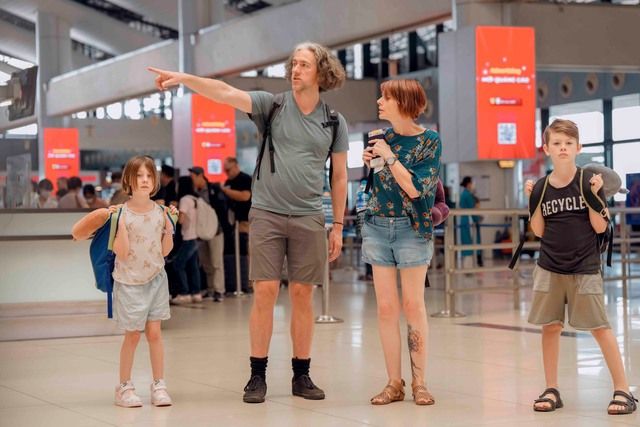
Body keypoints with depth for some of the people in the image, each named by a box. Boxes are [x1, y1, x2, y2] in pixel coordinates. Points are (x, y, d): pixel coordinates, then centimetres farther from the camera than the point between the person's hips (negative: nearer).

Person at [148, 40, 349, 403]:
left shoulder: (334, 122, 5)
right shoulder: (272, 105, 1)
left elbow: (339, 177, 10)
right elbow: (226, 93, -13)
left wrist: (338, 227, 8)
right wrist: (183, 78, -28)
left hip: (308, 218, 1)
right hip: (267, 213, -1)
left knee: (303, 295, 4)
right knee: (265, 292, -4)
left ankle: (302, 376, 14)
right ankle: (258, 376, 4)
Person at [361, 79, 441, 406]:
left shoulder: (429, 141, -7)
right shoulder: (385, 135, 7)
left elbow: (414, 188, -17)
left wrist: (388, 155, -13)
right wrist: (370, 160, 2)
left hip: (412, 228, -4)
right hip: (377, 225, 5)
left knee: (413, 306, -1)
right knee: (386, 307, 2)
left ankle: (419, 382, 7)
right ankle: (394, 383, 7)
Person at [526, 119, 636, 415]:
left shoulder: (589, 181, -5)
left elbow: (600, 227, -7)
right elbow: (539, 232, 6)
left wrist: (592, 195, -18)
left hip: (585, 268, -3)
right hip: (550, 268, 3)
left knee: (600, 327, -4)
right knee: (550, 326, 4)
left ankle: (622, 390, 2)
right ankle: (551, 390, 14)